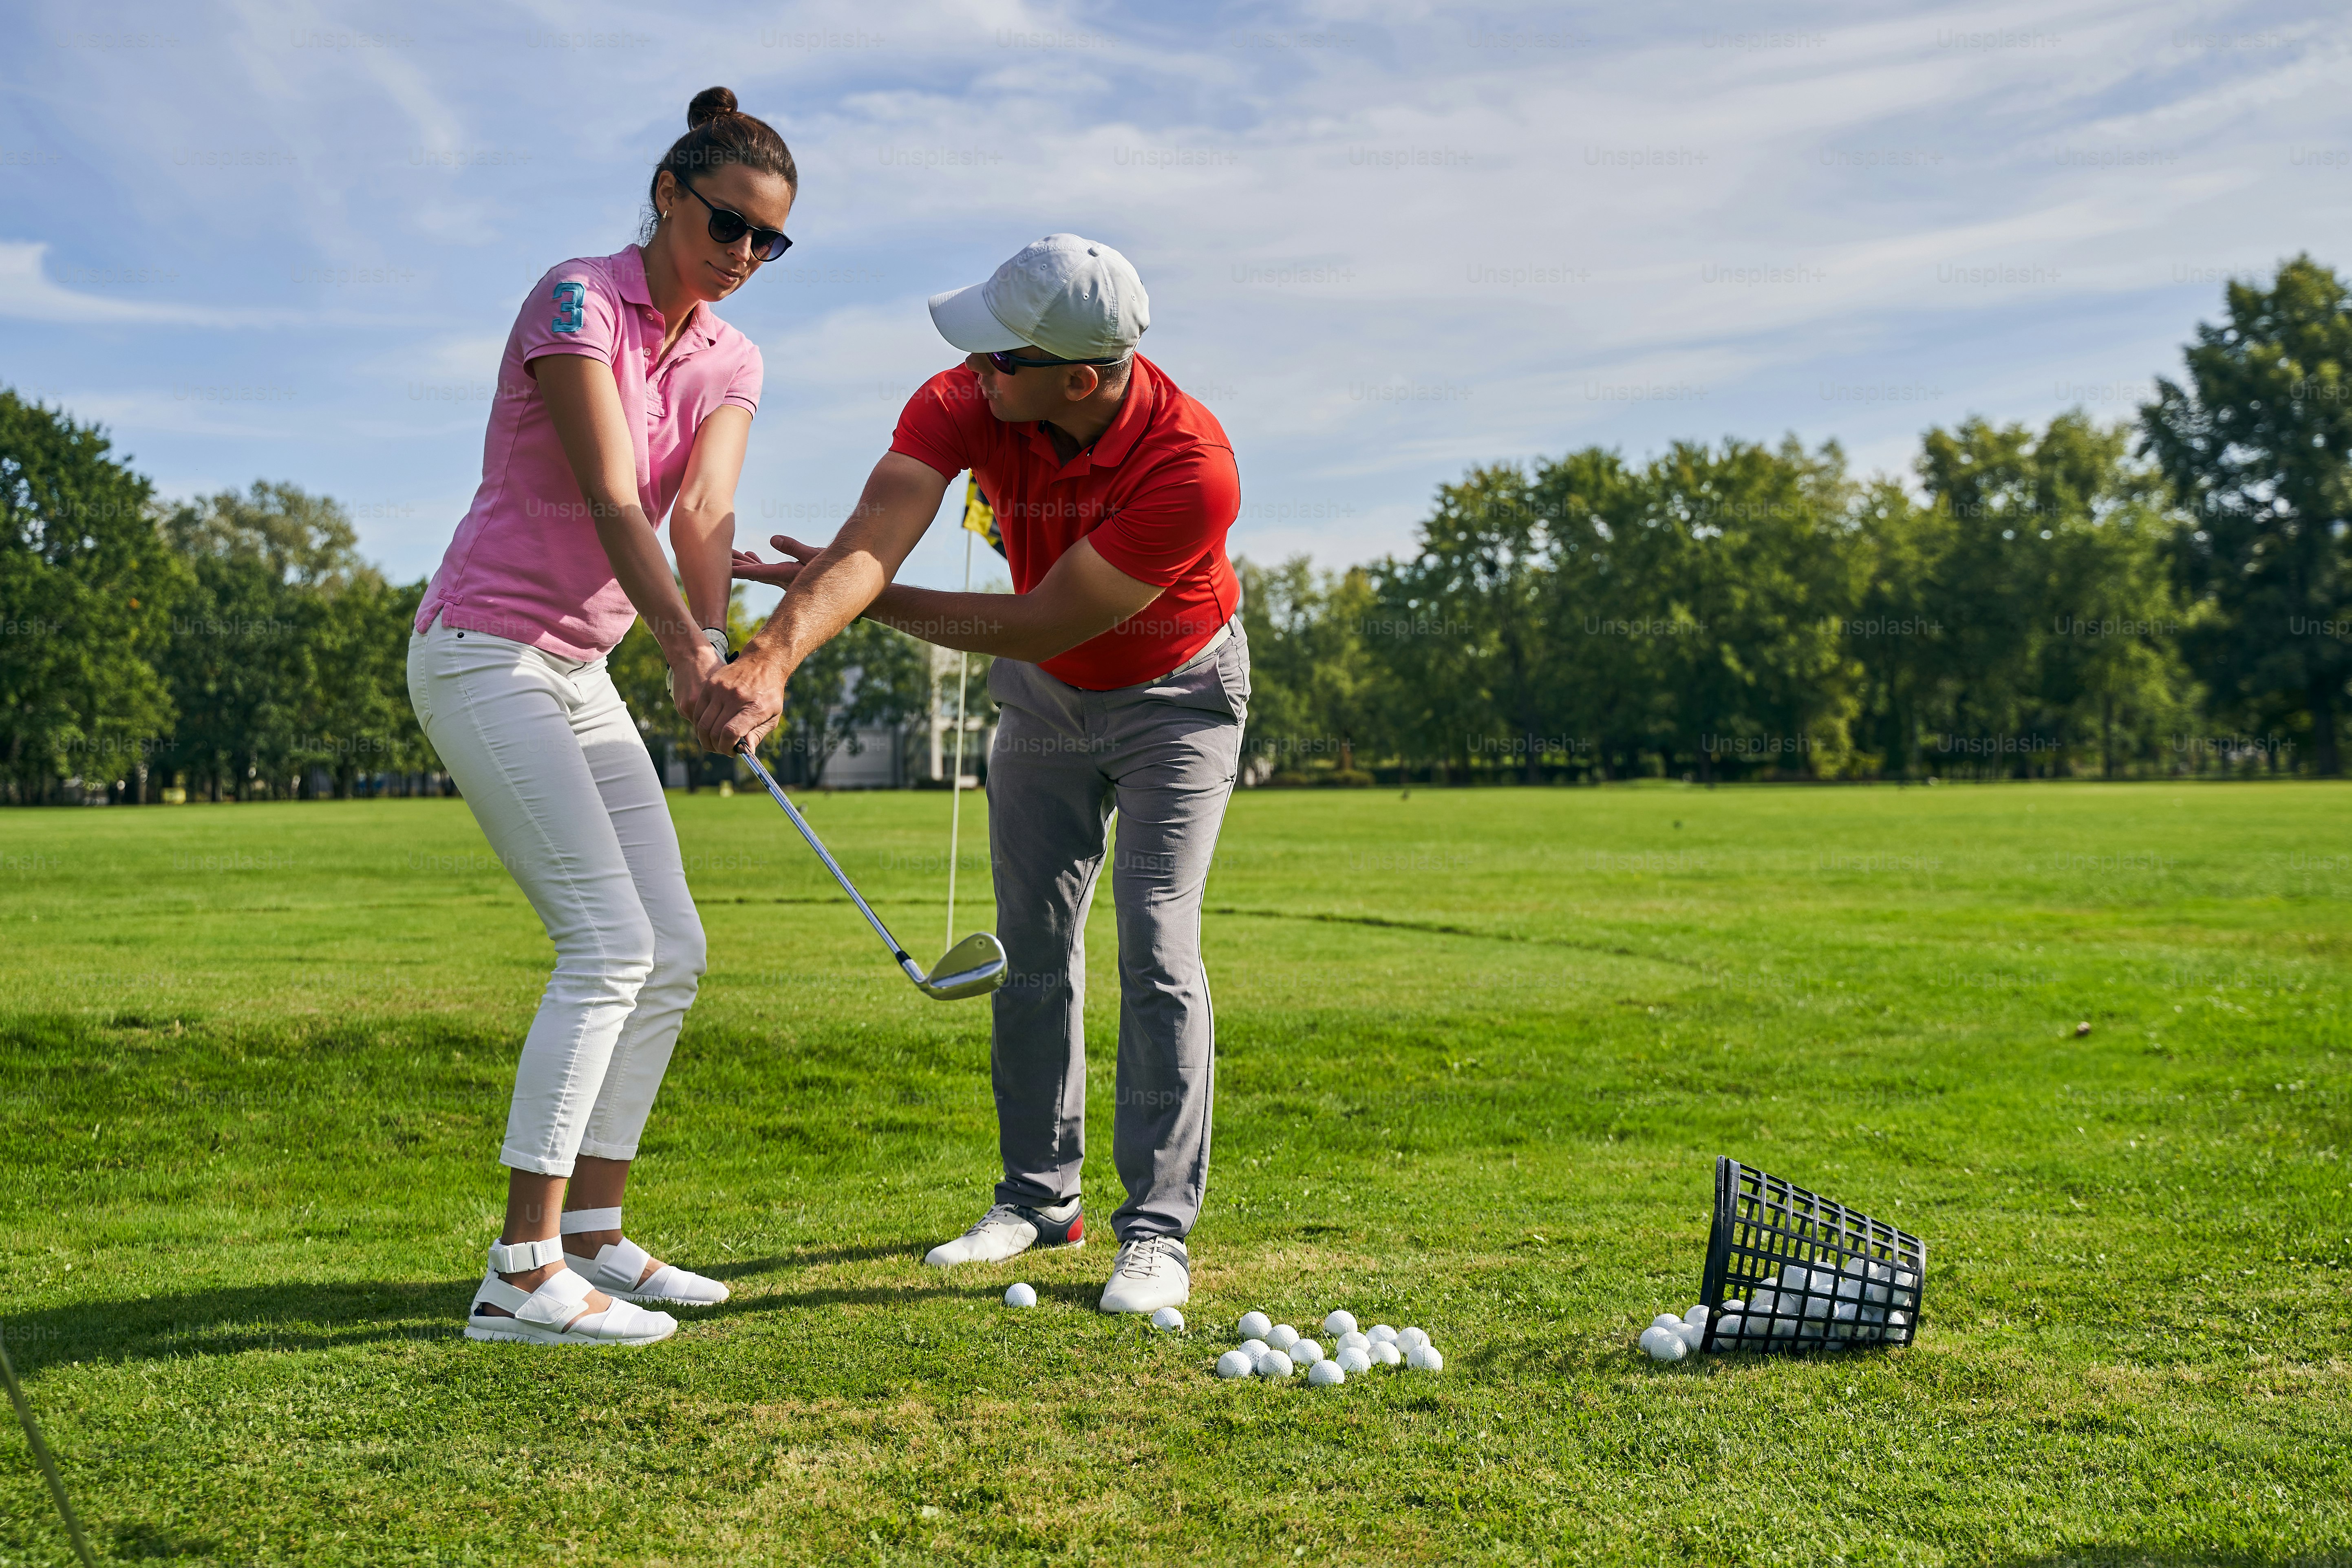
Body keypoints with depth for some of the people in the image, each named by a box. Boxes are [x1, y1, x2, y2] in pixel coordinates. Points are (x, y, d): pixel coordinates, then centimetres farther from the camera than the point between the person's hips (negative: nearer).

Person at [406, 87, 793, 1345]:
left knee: (673, 953, 4)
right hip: (481, 654, -8)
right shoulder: (577, 300, -13)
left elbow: (704, 512, -9)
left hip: (580, 673, 8)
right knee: (610, 943, -17)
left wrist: (717, 650, -28)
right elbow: (612, 499, -25)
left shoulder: (728, 362, 8)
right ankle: (520, 1276, -15)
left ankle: (592, 1238, 13)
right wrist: (682, 644, -39)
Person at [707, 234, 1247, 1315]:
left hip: (1174, 692, -4)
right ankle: (1039, 1195, 20)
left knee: (1156, 949, -13)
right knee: (1032, 944, 7)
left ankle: (1157, 1230, -5)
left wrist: (869, 600, -26)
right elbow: (869, 540, -40)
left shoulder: (1193, 469, -38)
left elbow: (1042, 624, -31)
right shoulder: (963, 404, -26)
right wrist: (778, 649, -59)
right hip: (1043, 695, 4)